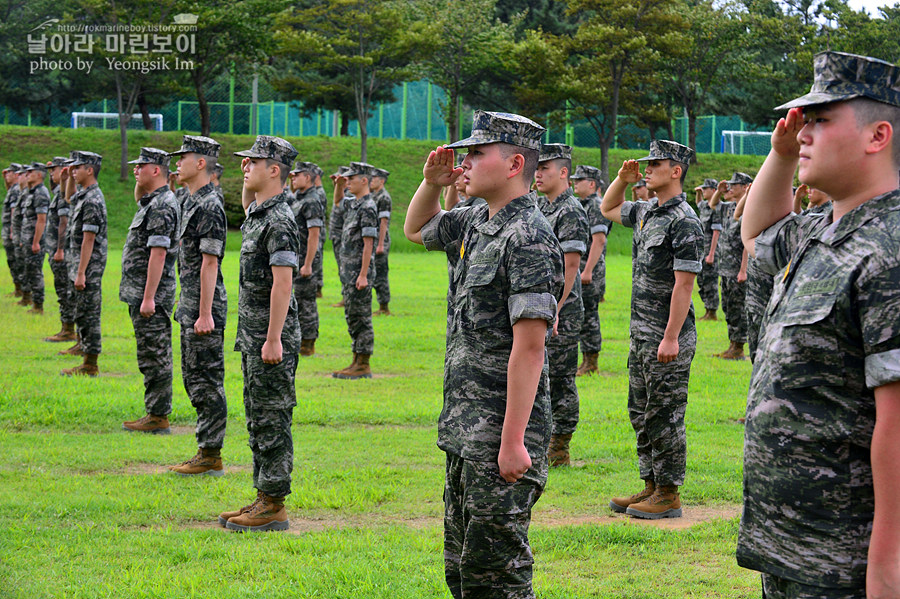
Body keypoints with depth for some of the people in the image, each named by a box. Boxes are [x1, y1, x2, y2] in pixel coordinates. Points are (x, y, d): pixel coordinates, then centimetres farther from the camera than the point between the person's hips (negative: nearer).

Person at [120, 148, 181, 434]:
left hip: (151, 295, -11)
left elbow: (158, 253, -23)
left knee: (155, 357, -7)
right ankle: (155, 413, 19)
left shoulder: (162, 206, -17)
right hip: (141, 293, 11)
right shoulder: (152, 201, 14)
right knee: (151, 357, 13)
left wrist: (148, 297, -24)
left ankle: (158, 418, -4)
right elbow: (138, 198, 41)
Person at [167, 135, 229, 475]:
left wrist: (205, 314, -22)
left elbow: (209, 263, -20)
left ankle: (211, 456, -2)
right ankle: (206, 451, 19)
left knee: (207, 381, -6)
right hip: (190, 304, 11)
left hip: (205, 305, -11)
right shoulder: (192, 202, 15)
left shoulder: (209, 206, -17)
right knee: (193, 379, 14)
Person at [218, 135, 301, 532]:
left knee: (271, 421, -6)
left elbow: (283, 281, -22)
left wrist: (273, 339, -25)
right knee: (257, 420, 14)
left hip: (271, 337, -10)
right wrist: (247, 183, 21)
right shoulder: (257, 213, 13)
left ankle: (274, 507, -2)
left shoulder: (279, 220, -17)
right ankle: (263, 499, 20)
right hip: (252, 335, 10)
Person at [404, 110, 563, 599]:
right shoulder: (477, 223, 12)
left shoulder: (528, 238, -17)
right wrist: (431, 183, 11)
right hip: (464, 431, 10)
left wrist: (513, 441, -24)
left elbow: (529, 347, -22)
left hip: (502, 434, -10)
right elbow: (417, 229, 33)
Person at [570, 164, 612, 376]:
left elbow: (599, 240, -20)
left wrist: (587, 271, -23)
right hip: (576, 269, 10)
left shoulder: (597, 206, -12)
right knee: (580, 316, 11)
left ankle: (591, 363, -3)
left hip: (590, 270, -10)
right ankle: (587, 361, 15)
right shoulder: (582, 206, 18)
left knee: (588, 316, -7)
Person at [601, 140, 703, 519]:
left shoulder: (684, 221, -16)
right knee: (641, 412, 14)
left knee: (665, 415, -3)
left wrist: (671, 338, -22)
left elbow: (684, 282, -19)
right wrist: (622, 179, 11)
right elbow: (608, 209, 32)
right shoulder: (645, 212, 12)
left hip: (667, 336, -9)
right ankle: (651, 485, 23)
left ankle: (669, 495, 4)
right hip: (641, 331, 9)